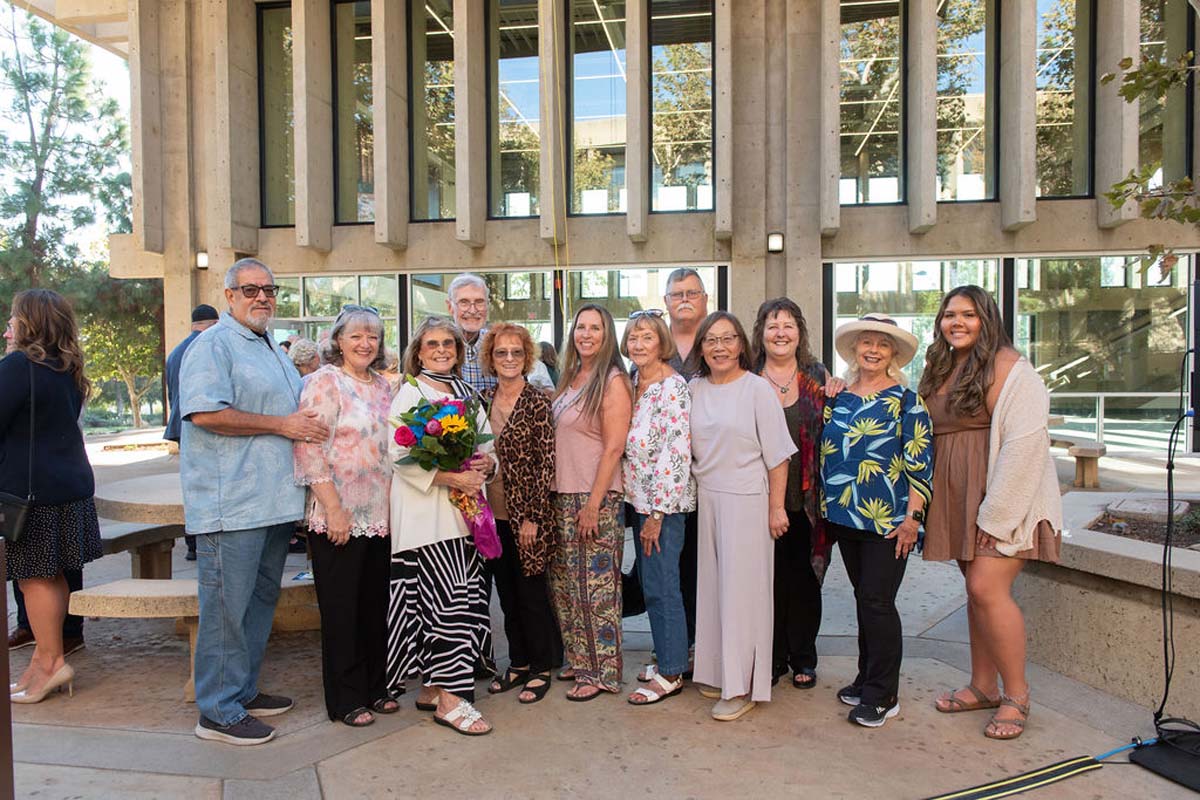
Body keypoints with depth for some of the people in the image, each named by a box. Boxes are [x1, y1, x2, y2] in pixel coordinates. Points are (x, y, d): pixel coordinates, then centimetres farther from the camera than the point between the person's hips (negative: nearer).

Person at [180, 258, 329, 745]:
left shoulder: (273, 350, 20)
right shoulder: (214, 345, -8)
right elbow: (205, 413, -21)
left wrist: (307, 423, 13)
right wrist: (282, 424, -18)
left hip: (273, 500, 9)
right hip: (232, 503, -9)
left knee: (261, 599, 16)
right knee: (227, 605, -1)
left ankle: (243, 691, 30)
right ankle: (218, 712, 11)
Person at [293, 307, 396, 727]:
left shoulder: (383, 385, 12)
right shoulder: (324, 382, -8)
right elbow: (310, 449, -14)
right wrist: (334, 509, -17)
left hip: (380, 516, 6)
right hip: (338, 518, -6)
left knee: (375, 605, 14)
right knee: (341, 609, 5)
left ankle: (375, 688, 28)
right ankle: (346, 700, 19)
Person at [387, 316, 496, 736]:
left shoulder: (466, 392, 17)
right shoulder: (409, 393, -2)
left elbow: (486, 444, 19)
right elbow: (400, 455, -12)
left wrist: (486, 462, -4)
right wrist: (449, 477, -20)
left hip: (465, 510, 7)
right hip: (427, 513, -6)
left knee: (464, 598, 8)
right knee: (450, 599, -9)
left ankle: (431, 688, 21)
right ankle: (449, 698, 0)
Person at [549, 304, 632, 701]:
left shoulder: (613, 381, -10)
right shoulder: (570, 379, 13)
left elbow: (614, 448, -15)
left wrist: (594, 503, -18)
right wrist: (553, 493, 11)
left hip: (596, 499, -8)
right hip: (562, 496, 8)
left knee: (596, 587, 0)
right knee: (564, 584, 13)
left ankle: (602, 672, 14)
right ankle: (580, 660, 29)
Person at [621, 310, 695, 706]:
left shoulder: (673, 387, -14)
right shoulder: (632, 384, 10)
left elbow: (678, 453, -19)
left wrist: (657, 512, -18)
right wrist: (642, 507, 12)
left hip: (663, 502, -8)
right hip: (638, 497, 8)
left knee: (660, 586, -1)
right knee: (650, 582, 15)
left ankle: (672, 673, 13)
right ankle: (670, 658, 30)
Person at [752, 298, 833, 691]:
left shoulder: (817, 377, 6)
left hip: (806, 499, 1)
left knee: (805, 578, 9)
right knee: (769, 577, 6)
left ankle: (803, 658, 25)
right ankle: (774, 656, 22)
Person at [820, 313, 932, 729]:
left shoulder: (905, 399, -4)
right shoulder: (839, 397, 10)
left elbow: (919, 461, -8)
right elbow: (826, 452, 16)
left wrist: (913, 516, -14)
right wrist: (824, 508, 14)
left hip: (887, 519, -5)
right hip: (845, 516, 5)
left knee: (877, 602, -3)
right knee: (864, 599, 15)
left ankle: (882, 695, 10)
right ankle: (868, 680, 28)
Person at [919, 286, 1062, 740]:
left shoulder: (1007, 367, -12)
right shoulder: (941, 370, 13)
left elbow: (1024, 442, -18)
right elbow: (929, 435, 18)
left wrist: (995, 511, -19)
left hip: (1003, 497, -7)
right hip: (959, 497, 7)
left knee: (988, 588, -11)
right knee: (977, 589, 12)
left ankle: (1017, 695, 6)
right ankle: (983, 687, 23)